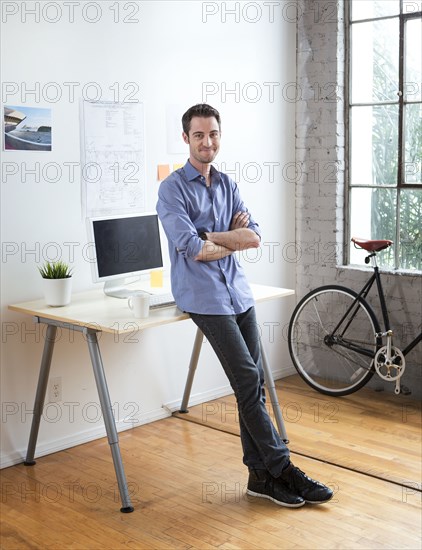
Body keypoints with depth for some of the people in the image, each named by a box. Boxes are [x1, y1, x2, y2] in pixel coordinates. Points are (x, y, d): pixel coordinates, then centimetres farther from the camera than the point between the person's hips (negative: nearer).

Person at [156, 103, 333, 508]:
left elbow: (254, 237, 4)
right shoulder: (172, 189, -5)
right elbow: (193, 249, -16)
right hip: (204, 296, -6)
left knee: (252, 384, 4)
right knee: (248, 380, -10)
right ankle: (282, 468, 0)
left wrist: (209, 236, -12)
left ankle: (261, 475, 12)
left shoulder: (227, 185, 15)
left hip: (239, 292, 6)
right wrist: (233, 239, -3)